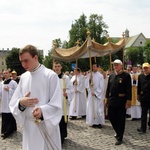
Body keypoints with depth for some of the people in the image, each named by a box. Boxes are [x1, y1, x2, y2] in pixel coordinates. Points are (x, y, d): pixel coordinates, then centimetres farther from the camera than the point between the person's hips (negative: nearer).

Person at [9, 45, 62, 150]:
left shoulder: (51, 75, -10)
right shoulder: (23, 77, 6)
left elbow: (56, 105, -13)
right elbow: (13, 103, 7)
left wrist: (42, 111, -31)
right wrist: (21, 102, -15)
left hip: (47, 127, -5)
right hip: (28, 127, 5)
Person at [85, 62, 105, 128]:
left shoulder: (100, 76, -4)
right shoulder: (89, 75, 5)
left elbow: (101, 87, -6)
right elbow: (86, 84, 3)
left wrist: (95, 93, -10)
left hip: (98, 95, -3)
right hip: (91, 94, 3)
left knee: (98, 109, -3)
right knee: (91, 108, 2)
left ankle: (99, 122, 5)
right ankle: (94, 122, 10)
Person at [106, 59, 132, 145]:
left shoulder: (126, 75, -6)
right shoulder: (111, 76, 10)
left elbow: (129, 89, -10)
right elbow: (108, 88, 13)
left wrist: (128, 100, -15)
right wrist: (107, 98, 10)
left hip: (121, 101, -5)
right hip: (112, 100, 5)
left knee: (121, 119, 4)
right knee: (111, 117, 11)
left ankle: (120, 138, 16)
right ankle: (118, 132, 35)